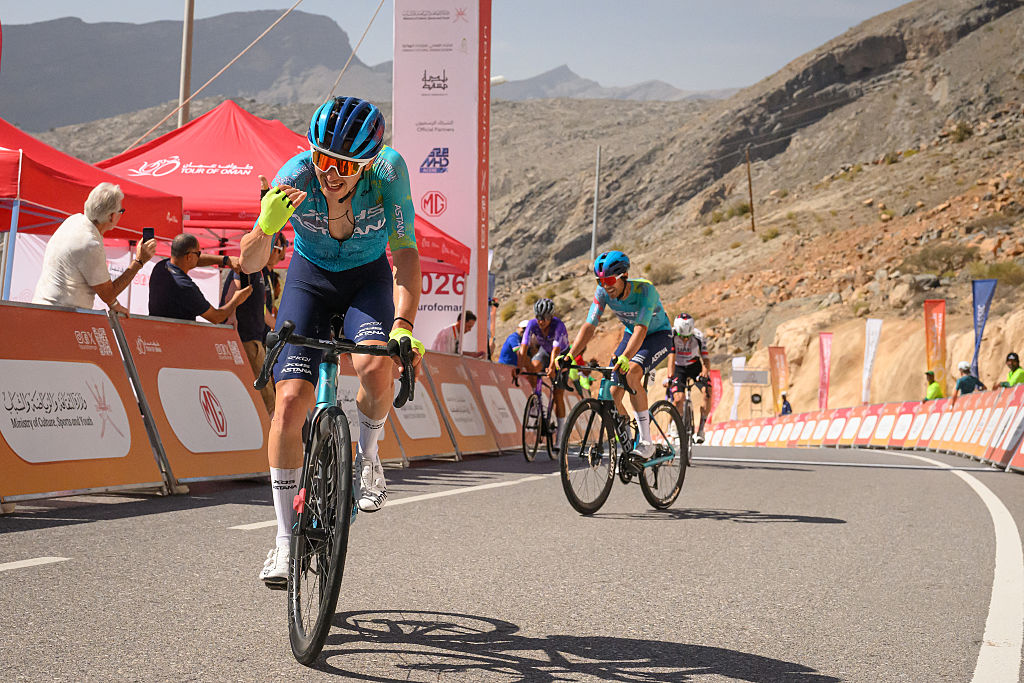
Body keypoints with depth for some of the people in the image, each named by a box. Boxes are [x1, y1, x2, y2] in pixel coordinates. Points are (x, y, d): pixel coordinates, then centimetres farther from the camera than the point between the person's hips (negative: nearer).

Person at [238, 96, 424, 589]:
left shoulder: (388, 170, -27)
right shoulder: (295, 176, -27)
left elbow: (405, 253, -25)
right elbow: (249, 263, -24)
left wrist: (403, 324, -38)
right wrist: (266, 228, -46)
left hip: (369, 277, 0)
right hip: (310, 276, 0)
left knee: (376, 368, -32)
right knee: (290, 400, -15)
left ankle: (368, 457, 1)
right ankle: (285, 539, -1)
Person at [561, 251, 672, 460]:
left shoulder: (645, 289, -33)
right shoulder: (603, 292, -19)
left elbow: (641, 329, -43)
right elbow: (589, 326, -21)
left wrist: (625, 357, -59)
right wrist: (570, 354, -36)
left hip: (659, 335, -5)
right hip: (630, 335, 6)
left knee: (632, 375, -32)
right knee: (613, 394, -9)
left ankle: (646, 441, -26)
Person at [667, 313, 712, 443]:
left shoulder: (698, 337, -24)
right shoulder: (672, 336, -26)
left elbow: (706, 358, -28)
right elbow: (671, 357, -33)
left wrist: (705, 373, -48)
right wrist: (670, 377, -46)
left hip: (695, 366, 1)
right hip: (679, 368, -1)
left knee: (708, 392, -23)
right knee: (678, 399, -19)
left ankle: (700, 429, -13)